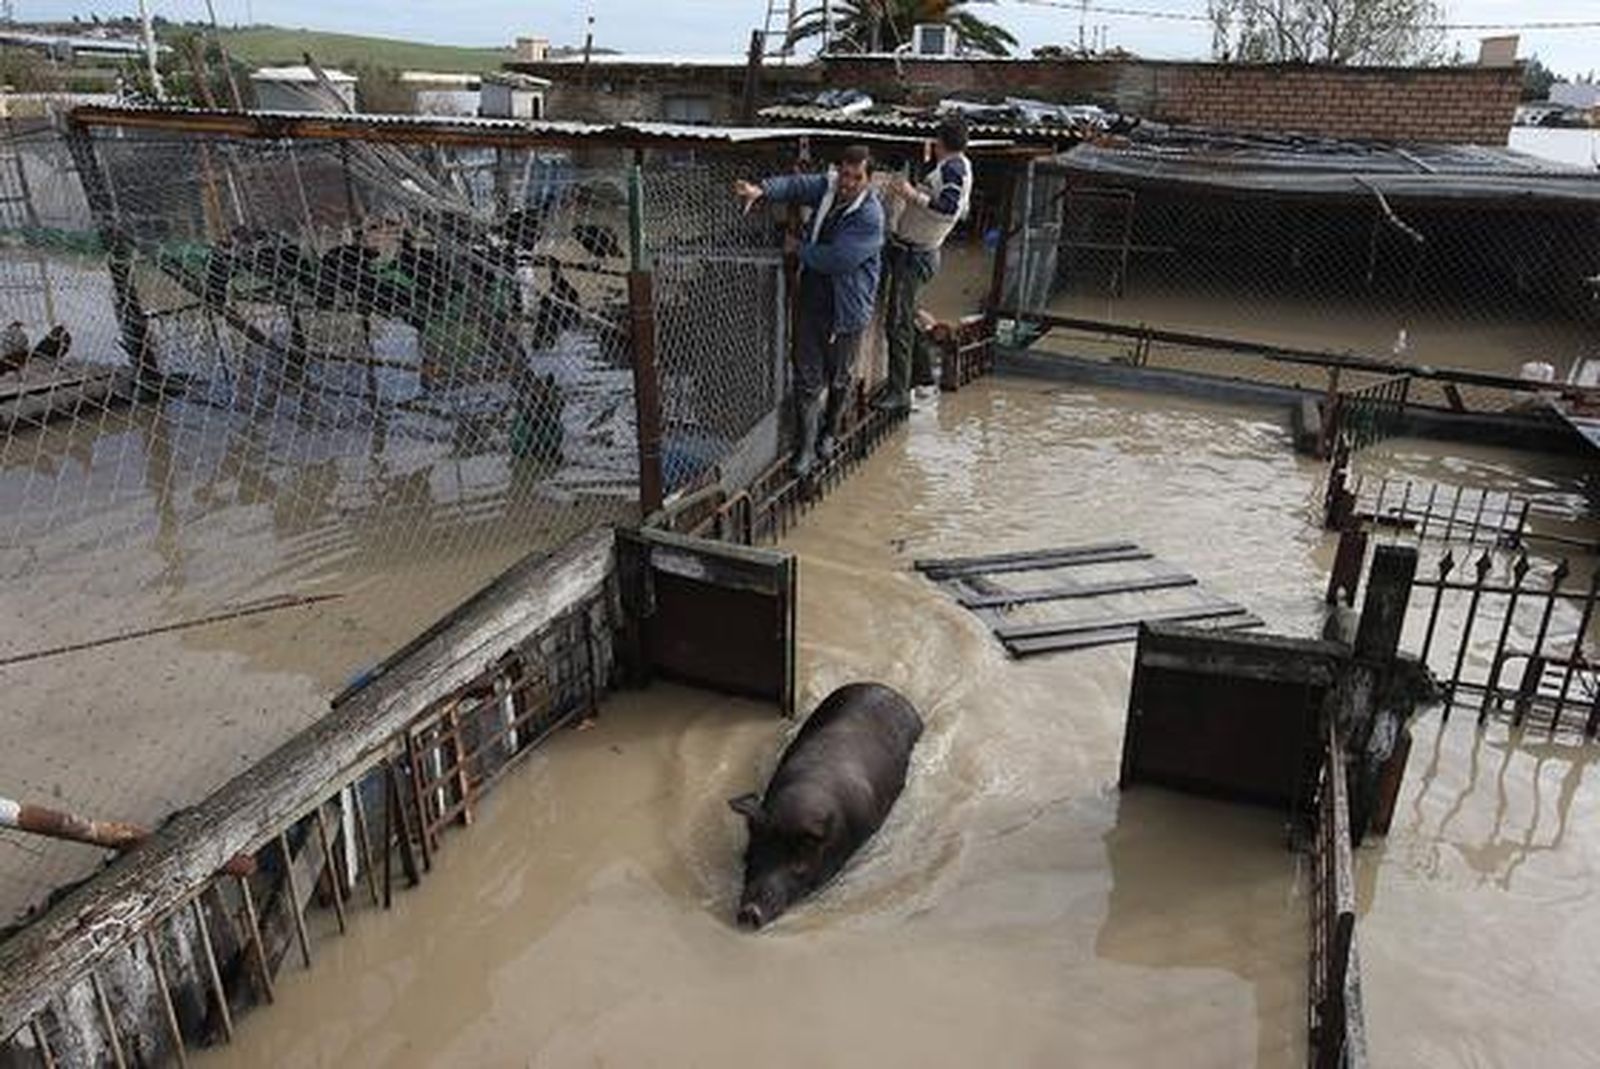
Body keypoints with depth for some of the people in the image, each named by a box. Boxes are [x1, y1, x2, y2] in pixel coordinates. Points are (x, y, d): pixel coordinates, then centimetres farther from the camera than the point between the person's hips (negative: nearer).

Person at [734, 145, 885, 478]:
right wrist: (762, 190, -31)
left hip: (846, 309, -4)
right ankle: (807, 444, 16)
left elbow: (837, 259, -26)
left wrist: (801, 249, -12)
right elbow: (795, 185, -11)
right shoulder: (827, 187, -1)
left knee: (839, 378, 16)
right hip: (811, 301, 4)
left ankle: (829, 432, 39)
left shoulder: (870, 217, -21)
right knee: (807, 378, 5)